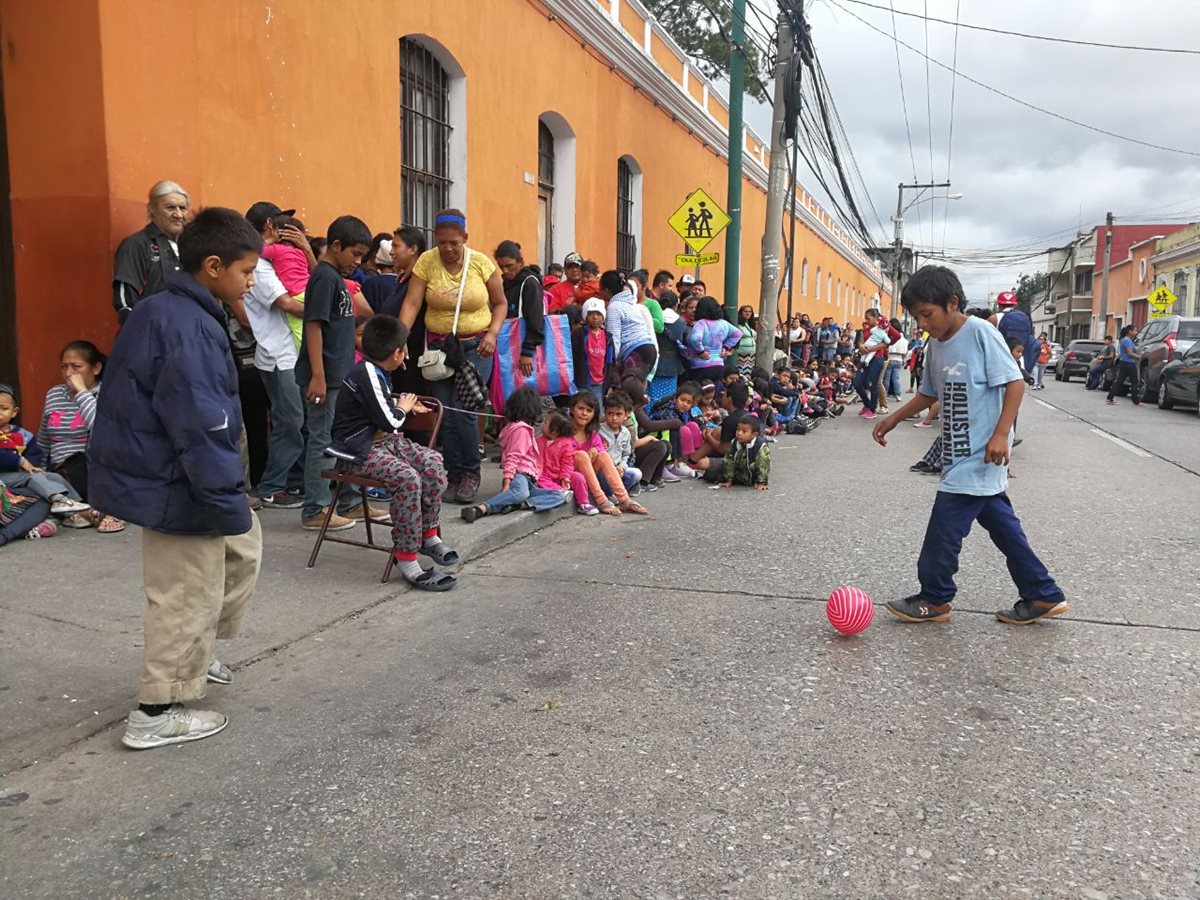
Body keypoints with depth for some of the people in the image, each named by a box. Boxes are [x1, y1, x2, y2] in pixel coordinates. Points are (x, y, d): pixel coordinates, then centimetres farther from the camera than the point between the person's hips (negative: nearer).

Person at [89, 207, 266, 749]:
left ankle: (190, 656, 34)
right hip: (175, 485, -10)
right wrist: (228, 500, -22)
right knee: (188, 596, 2)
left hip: (157, 472, 10)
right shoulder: (190, 328, -23)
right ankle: (158, 714, 17)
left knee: (243, 548, 22)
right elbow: (200, 426, -27)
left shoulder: (161, 311, 9)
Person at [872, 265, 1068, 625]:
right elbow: (930, 393, 22)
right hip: (961, 456, 8)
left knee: (946, 525, -3)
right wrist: (894, 419, 14)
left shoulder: (980, 333, -14)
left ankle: (934, 600, 13)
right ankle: (1043, 596, 24)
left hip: (981, 457, -8)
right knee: (1002, 525, 13)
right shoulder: (936, 343, 10)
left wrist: (1001, 434, -22)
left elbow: (1015, 383, -15)